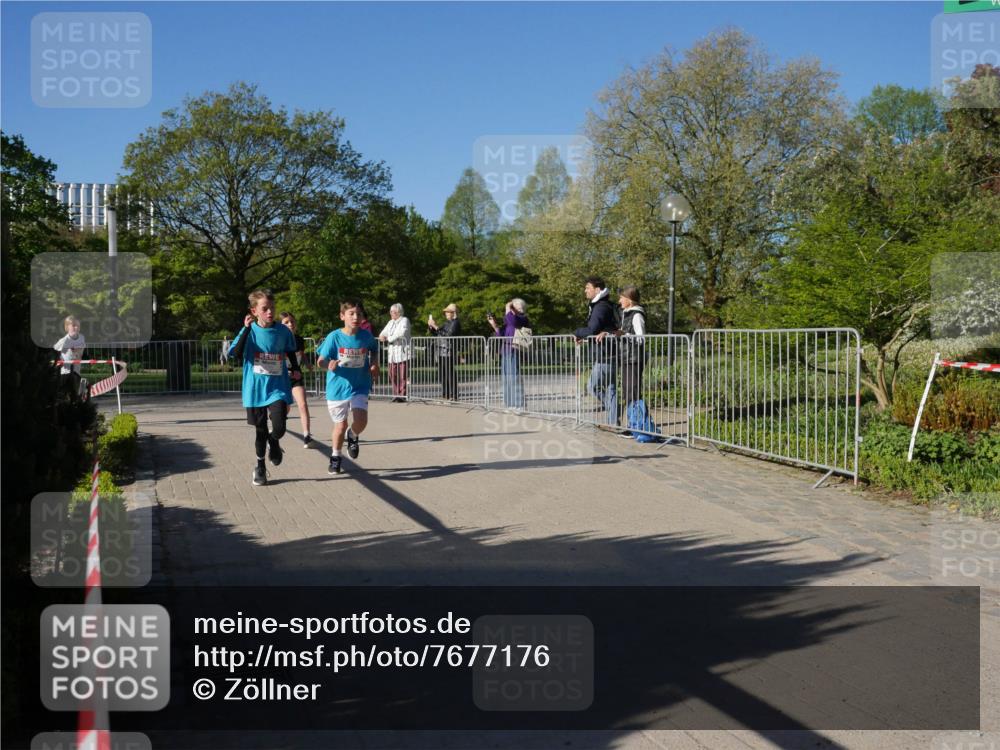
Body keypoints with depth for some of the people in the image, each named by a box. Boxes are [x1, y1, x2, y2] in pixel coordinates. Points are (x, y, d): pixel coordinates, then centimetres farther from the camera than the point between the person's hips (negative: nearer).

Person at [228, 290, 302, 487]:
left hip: (278, 388, 0)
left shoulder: (283, 331, 0)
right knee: (261, 431, 9)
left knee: (279, 428, -14)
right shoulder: (250, 331, -5)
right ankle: (260, 467, 30)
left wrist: (296, 370, 3)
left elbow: (291, 353, 17)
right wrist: (247, 329, -26)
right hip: (256, 390, 0)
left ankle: (274, 442, 23)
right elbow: (237, 354, -21)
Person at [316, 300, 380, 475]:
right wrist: (329, 364, -32)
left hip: (359, 387, 1)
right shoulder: (334, 337, -13)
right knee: (341, 425, 8)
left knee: (361, 421, -17)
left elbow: (374, 349, 18)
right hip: (337, 387, -1)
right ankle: (335, 457, 34)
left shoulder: (366, 336, -5)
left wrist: (374, 365, 1)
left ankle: (353, 436, 21)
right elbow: (320, 361, -10)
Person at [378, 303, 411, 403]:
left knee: (402, 376, -8)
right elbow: (384, 333, 22)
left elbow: (401, 334, -15)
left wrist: (388, 339, -8)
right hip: (392, 354, 7)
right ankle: (396, 394, 7)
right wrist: (382, 336, -3)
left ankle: (402, 395, -4)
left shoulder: (404, 321, 0)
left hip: (402, 353, -7)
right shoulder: (391, 322, 23)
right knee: (393, 375, 1)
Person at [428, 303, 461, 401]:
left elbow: (448, 335, -21)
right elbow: (435, 334, 23)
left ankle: (453, 395, -3)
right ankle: (446, 394, 19)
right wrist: (430, 326, 6)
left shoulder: (455, 323, -7)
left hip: (449, 352, -9)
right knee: (442, 374, 11)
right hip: (441, 352, 9)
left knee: (450, 374, -7)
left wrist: (436, 327, -20)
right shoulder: (447, 322, 19)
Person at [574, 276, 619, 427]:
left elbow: (592, 330, -22)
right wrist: (583, 336, 8)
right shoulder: (598, 306, 17)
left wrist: (576, 333, -5)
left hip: (604, 355, -10)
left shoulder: (601, 307, -15)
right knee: (609, 387, 11)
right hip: (608, 354, 10)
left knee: (593, 386, -2)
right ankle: (613, 421, 14)